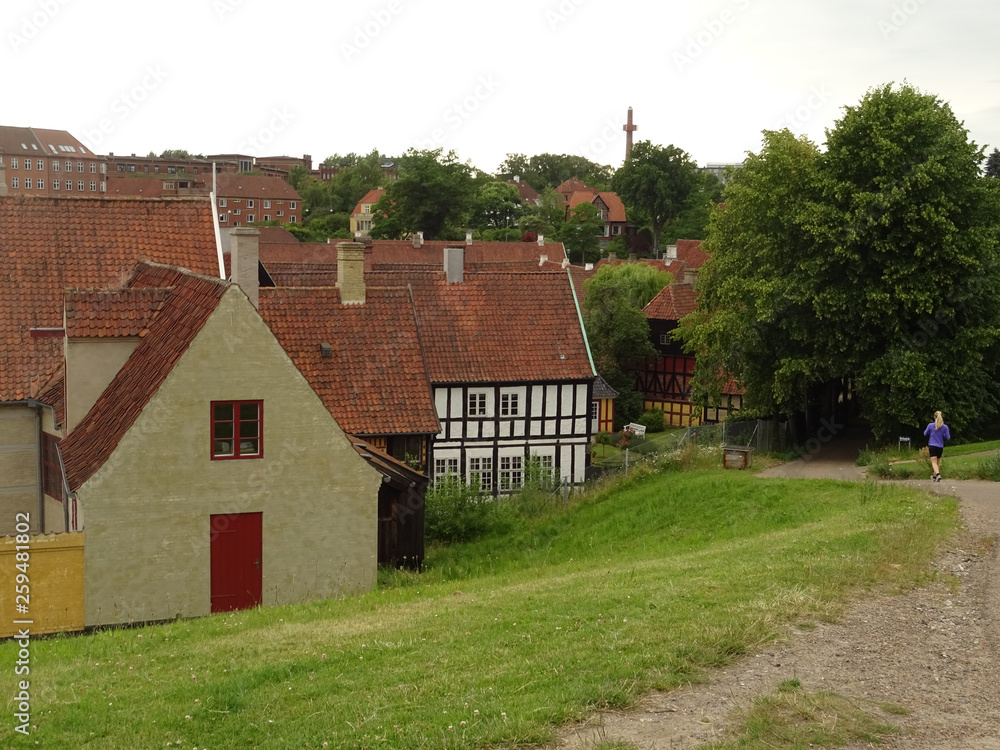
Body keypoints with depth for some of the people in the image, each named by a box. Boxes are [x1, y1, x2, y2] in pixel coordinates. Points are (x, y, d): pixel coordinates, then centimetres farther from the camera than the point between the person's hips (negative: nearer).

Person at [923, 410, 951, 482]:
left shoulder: (930, 425, -5)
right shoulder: (945, 427, -4)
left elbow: (925, 433, 9)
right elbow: (948, 437, 0)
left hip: (932, 446, -2)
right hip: (940, 447, 2)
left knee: (934, 462, -8)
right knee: (937, 462, 18)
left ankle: (938, 474, -31)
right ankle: (934, 476, 29)